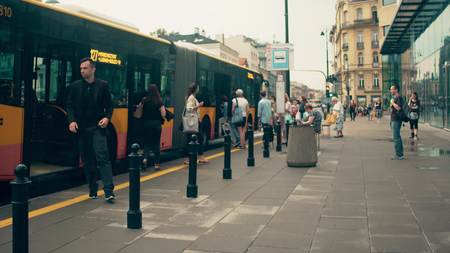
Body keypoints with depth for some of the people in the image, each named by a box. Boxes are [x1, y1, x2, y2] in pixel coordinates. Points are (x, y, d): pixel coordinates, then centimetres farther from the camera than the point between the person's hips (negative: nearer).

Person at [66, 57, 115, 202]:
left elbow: (109, 105, 8)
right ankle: (93, 191, 19)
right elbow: (70, 106, 7)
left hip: (97, 127, -3)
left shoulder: (102, 85, 5)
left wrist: (107, 117, -10)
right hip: (81, 129, 3)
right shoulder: (75, 86, 9)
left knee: (102, 157, -12)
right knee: (87, 161, 8)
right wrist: (71, 121, -9)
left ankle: (109, 191, -15)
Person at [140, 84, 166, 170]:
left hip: (146, 124, 1)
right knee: (156, 143, 8)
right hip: (156, 124, -1)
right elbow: (163, 114, -9)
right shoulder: (159, 101, -7)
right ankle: (156, 164, 10)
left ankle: (145, 158, -10)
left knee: (147, 142, 14)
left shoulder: (144, 100, -3)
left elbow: (141, 113, -3)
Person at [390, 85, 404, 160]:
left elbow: (398, 107, -26)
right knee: (397, 137, 14)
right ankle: (400, 154, 20)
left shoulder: (399, 97, -12)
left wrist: (392, 102, -14)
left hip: (396, 120, -11)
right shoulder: (394, 98, 19)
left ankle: (399, 155, -9)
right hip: (394, 120, 11)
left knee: (396, 137, -11)